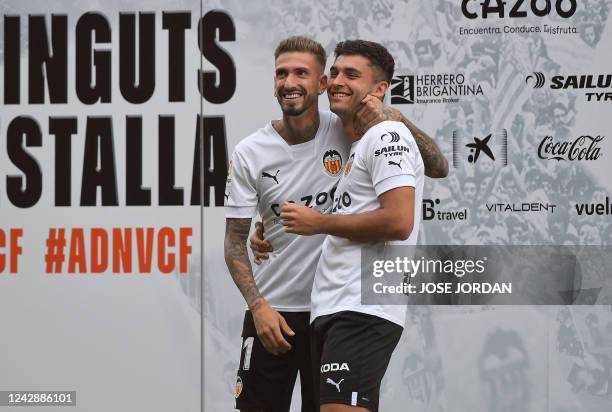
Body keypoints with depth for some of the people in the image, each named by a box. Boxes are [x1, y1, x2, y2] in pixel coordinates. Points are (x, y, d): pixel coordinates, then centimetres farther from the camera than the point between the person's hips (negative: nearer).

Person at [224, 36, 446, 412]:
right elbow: (235, 241, 0)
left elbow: (438, 168, -6)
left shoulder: (348, 132, -6)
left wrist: (397, 118, -21)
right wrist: (258, 305, -14)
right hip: (271, 311, 0)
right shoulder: (249, 154, -4)